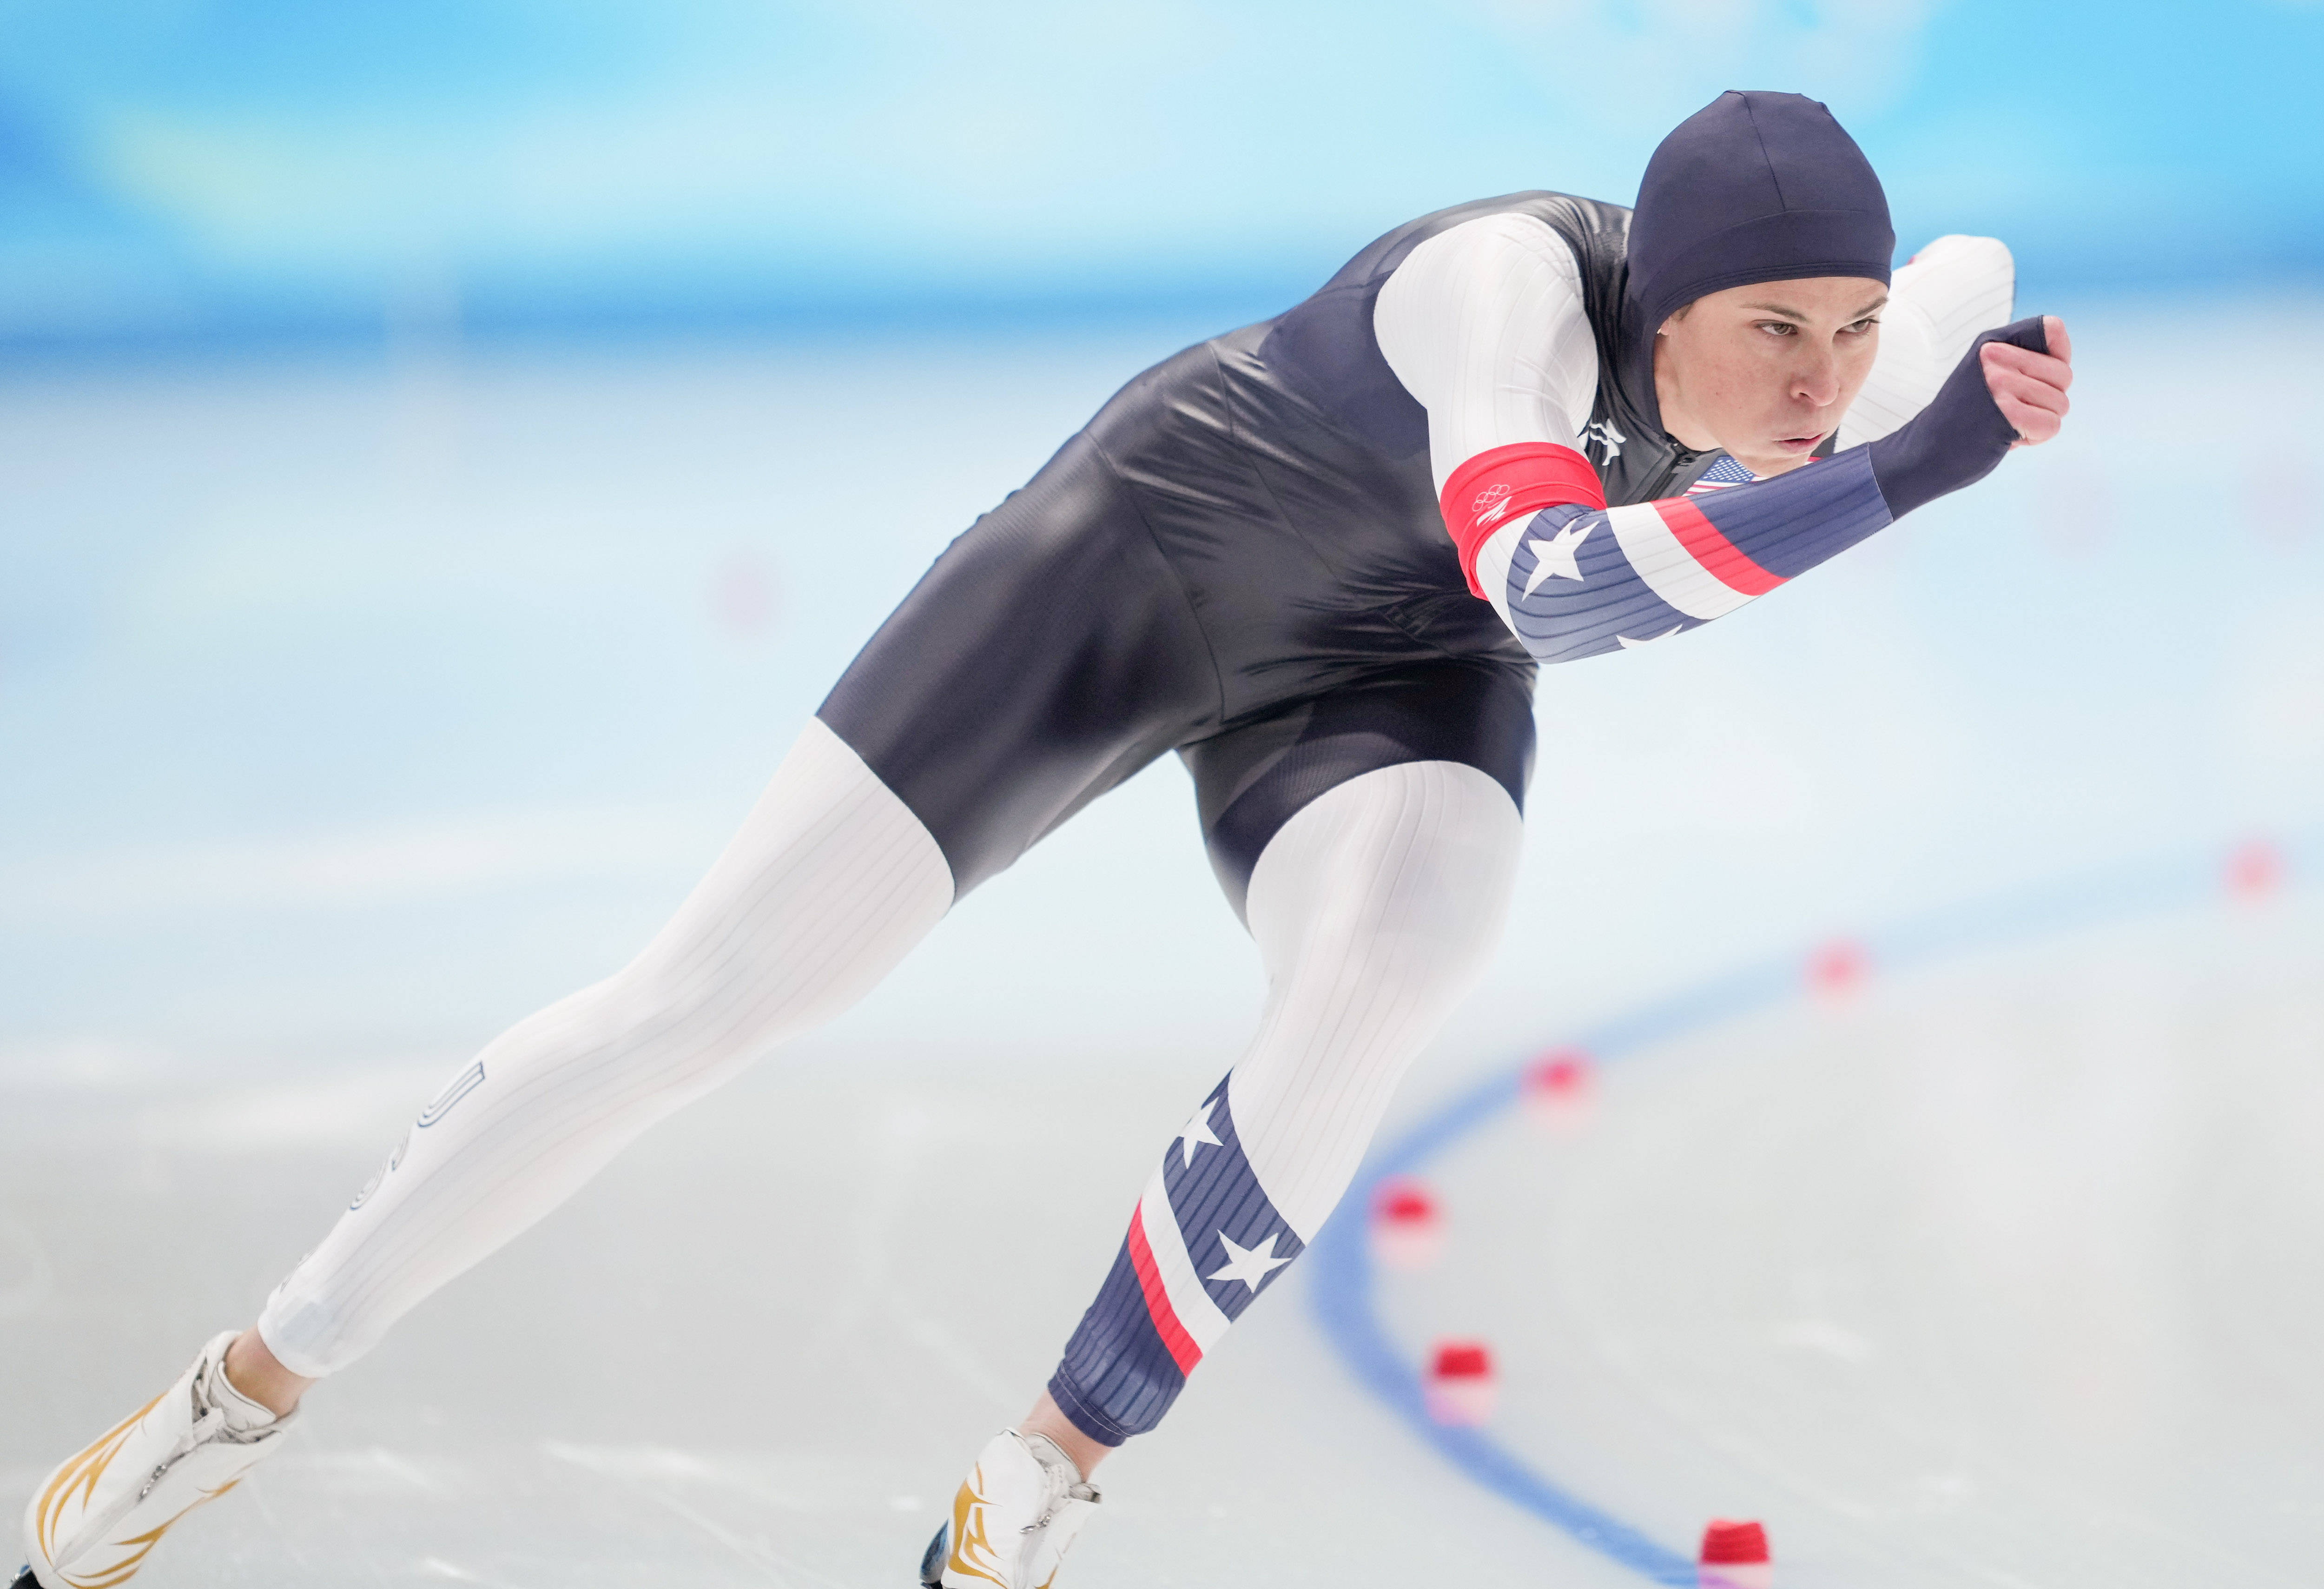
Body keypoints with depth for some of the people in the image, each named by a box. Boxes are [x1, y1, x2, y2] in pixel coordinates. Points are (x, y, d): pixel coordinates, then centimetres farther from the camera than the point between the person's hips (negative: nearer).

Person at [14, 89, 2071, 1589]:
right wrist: (1885, 480, -60)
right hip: (1152, 545, -4)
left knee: (1384, 980, -31)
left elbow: (1973, 285, -4)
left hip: (1383, 657, 4)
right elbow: (1548, 592, -56)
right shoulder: (1516, 282, -40)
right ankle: (251, 1387, 11)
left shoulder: (1818, 348, -24)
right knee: (711, 994, -5)